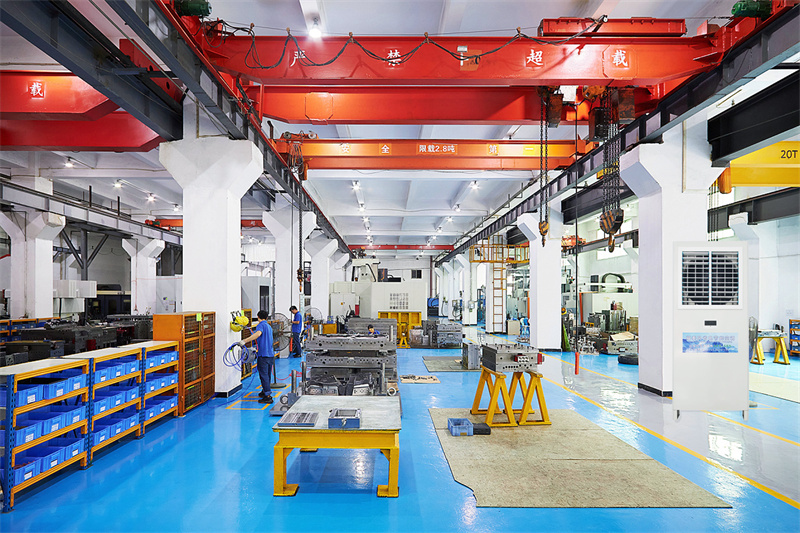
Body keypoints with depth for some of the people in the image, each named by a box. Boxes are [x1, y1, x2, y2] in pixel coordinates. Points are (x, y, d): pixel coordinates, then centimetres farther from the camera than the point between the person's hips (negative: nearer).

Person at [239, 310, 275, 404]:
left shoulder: (261, 325, -8)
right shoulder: (269, 326, 19)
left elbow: (258, 334, -31)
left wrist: (244, 341, -36)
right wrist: (258, 348, 49)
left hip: (263, 355, -8)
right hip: (271, 354, 8)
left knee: (263, 375, -6)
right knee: (268, 375, 18)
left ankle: (268, 396, -9)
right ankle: (265, 392, 30)